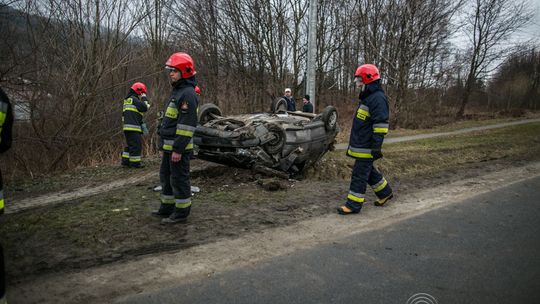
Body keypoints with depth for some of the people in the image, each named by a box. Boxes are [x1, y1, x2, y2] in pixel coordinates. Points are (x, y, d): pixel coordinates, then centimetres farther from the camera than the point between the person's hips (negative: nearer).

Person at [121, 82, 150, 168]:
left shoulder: (127, 100, 23)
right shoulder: (134, 99, -8)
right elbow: (144, 108, -15)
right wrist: (144, 98, -1)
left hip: (127, 127, 10)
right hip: (133, 127, -10)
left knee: (130, 145, 17)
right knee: (136, 145, -5)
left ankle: (125, 161, 20)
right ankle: (135, 163, -2)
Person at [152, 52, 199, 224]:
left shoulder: (188, 94, -17)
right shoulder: (177, 91, 16)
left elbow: (187, 124, -22)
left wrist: (178, 149, -23)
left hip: (178, 147, -10)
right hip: (169, 146, 10)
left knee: (179, 179, -1)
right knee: (166, 176, 18)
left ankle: (181, 212, 10)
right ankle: (167, 208, 30)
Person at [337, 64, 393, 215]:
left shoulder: (378, 98, -17)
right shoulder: (367, 96, 16)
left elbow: (381, 124, -22)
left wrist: (377, 146, -24)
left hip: (366, 147, -10)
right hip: (360, 144, 10)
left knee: (359, 174, -4)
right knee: (368, 170, 20)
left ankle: (354, 204, 5)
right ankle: (385, 193, 34)